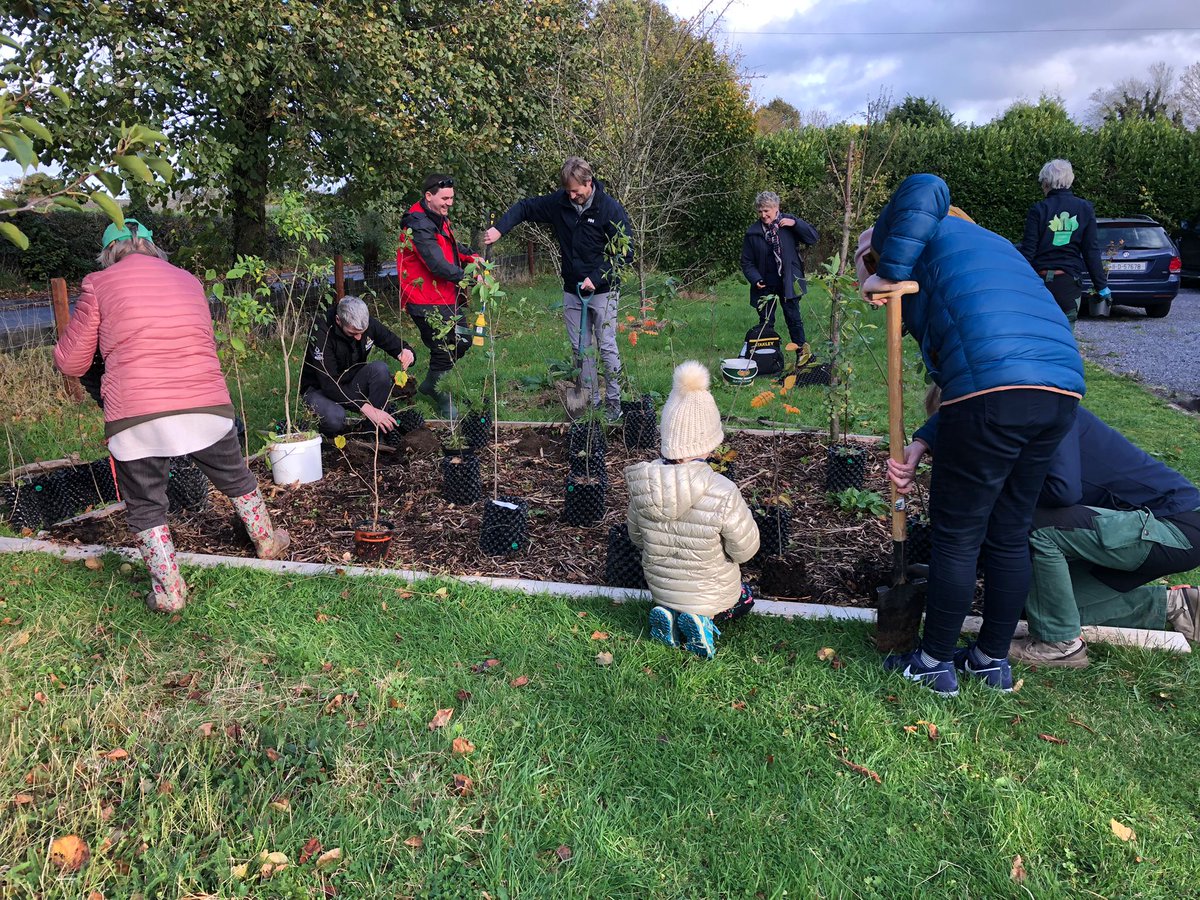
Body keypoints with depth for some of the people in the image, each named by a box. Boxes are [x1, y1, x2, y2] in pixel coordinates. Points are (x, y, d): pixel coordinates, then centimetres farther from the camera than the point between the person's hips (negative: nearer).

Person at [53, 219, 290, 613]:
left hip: (135, 419, -3)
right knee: (236, 480, 25)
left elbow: (71, 362, 10)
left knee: (145, 507, 14)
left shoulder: (99, 285, 4)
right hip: (206, 408, 3)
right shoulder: (188, 280, 15)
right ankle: (267, 541, 42)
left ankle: (168, 592, 15)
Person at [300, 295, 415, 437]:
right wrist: (366, 408, -43)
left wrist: (406, 353, -30)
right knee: (335, 418, -37)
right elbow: (329, 384, -33)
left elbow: (397, 345, -2)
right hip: (319, 388, -5)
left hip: (352, 385, 5)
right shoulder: (320, 331, -29)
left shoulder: (368, 322, -15)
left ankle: (379, 433, -17)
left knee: (380, 368, -26)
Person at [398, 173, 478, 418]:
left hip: (446, 297, 10)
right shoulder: (419, 226, -22)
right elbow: (438, 266, -30)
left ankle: (430, 385, 35)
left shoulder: (439, 218, 10)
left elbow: (451, 245, 26)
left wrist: (469, 256, 6)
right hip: (427, 302, -10)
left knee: (462, 342, 17)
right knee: (444, 350, -1)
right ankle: (444, 402, 21)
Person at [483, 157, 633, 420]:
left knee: (607, 347, -1)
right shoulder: (559, 202, -2)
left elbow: (625, 252, -13)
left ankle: (613, 400, 11)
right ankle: (589, 399, 18)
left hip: (603, 290, -5)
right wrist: (500, 228, -9)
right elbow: (524, 207, 7)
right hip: (572, 290, 5)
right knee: (580, 348, 8)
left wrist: (596, 278, -19)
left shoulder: (611, 209, -14)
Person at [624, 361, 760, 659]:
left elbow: (636, 538, -4)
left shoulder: (642, 485, -21)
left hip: (660, 589, 4)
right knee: (745, 599, 32)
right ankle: (704, 621, 2)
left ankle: (669, 614, 8)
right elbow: (745, 550, -19)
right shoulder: (722, 494, -35)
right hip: (713, 596, -4)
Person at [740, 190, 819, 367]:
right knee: (765, 322, 4)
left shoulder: (788, 223, -1)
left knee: (793, 317, 5)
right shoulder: (752, 233, 0)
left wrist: (795, 223, -15)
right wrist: (755, 279, -11)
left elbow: (813, 238, -4)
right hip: (765, 285, 1)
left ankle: (802, 351, 19)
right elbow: (747, 262, 4)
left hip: (788, 282, -1)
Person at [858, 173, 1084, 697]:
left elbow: (924, 191, -13)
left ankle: (935, 663, 19)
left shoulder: (911, 236, 14)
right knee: (1010, 533, 18)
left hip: (993, 388, -8)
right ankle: (993, 659, 32)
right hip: (1063, 385, 8)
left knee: (956, 535, 5)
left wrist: (889, 274, -6)